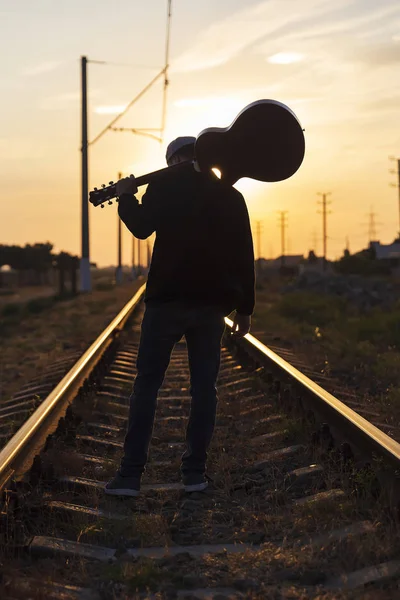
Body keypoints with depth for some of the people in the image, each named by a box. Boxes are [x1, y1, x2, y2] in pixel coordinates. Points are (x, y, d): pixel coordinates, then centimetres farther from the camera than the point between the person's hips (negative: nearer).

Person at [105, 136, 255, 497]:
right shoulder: (231, 195, 10)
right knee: (204, 386, 8)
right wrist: (245, 308, 13)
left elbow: (142, 227, -11)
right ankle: (195, 472, 9)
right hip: (211, 304, 3)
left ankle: (131, 474, 0)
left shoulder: (166, 184, -1)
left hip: (168, 300, -3)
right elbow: (245, 257, 9)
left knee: (147, 384, 2)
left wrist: (126, 196, 7)